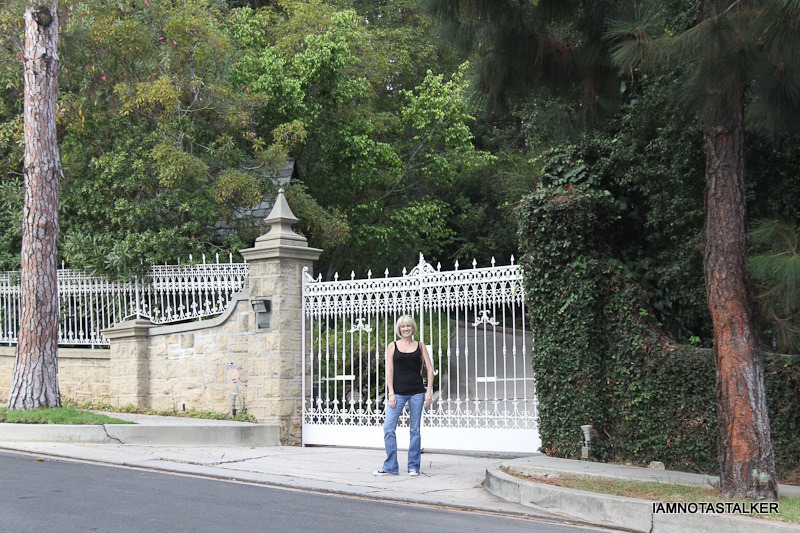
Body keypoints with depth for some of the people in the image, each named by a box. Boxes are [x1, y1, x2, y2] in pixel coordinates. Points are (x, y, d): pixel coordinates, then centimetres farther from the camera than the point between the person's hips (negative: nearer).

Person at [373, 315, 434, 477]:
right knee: (389, 428, -8)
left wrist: (429, 391, -5)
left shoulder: (420, 346, 8)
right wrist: (391, 393, -7)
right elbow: (389, 371, 1)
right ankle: (390, 467, 1)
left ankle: (413, 466, 13)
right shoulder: (392, 346, 6)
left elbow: (430, 369, 5)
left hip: (417, 392, 0)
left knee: (415, 430, 5)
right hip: (398, 392, 0)